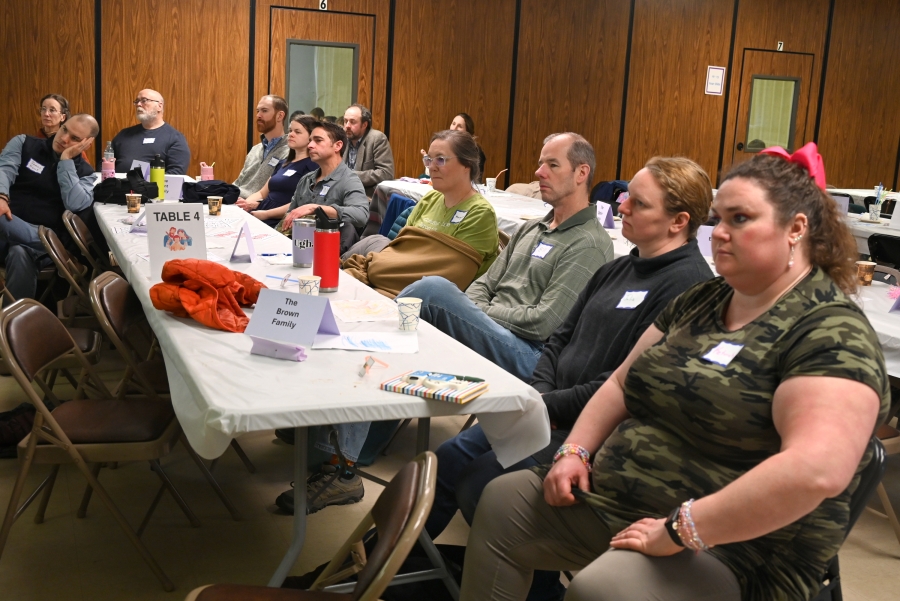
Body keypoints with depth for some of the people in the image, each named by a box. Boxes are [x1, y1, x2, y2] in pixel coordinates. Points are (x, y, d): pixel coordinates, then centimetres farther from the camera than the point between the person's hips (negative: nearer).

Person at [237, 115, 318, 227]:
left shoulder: (312, 166, -4)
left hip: (278, 224, -8)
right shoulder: (284, 162, 23)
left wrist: (266, 214, -18)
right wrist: (247, 203, 2)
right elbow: (262, 193, 23)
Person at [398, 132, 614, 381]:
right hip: (492, 332, 8)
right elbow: (485, 285, 18)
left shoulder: (589, 244, -7)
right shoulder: (530, 229, 21)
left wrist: (479, 313, -8)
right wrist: (467, 309, -4)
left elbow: (542, 324, -14)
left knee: (434, 289, -27)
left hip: (527, 356, -8)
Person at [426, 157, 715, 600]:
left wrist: (550, 406, -16)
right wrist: (538, 393, -3)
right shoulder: (618, 269, 13)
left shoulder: (686, 284, -17)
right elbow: (562, 337, 15)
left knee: (478, 483, -17)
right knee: (448, 460, 3)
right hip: (555, 412, 9)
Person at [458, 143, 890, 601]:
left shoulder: (830, 331, -17)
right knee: (501, 501, 8)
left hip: (731, 550, -8)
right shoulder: (702, 300, 9)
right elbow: (622, 382, 17)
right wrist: (574, 451, 0)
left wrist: (677, 532, -30)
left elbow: (817, 470, -33)